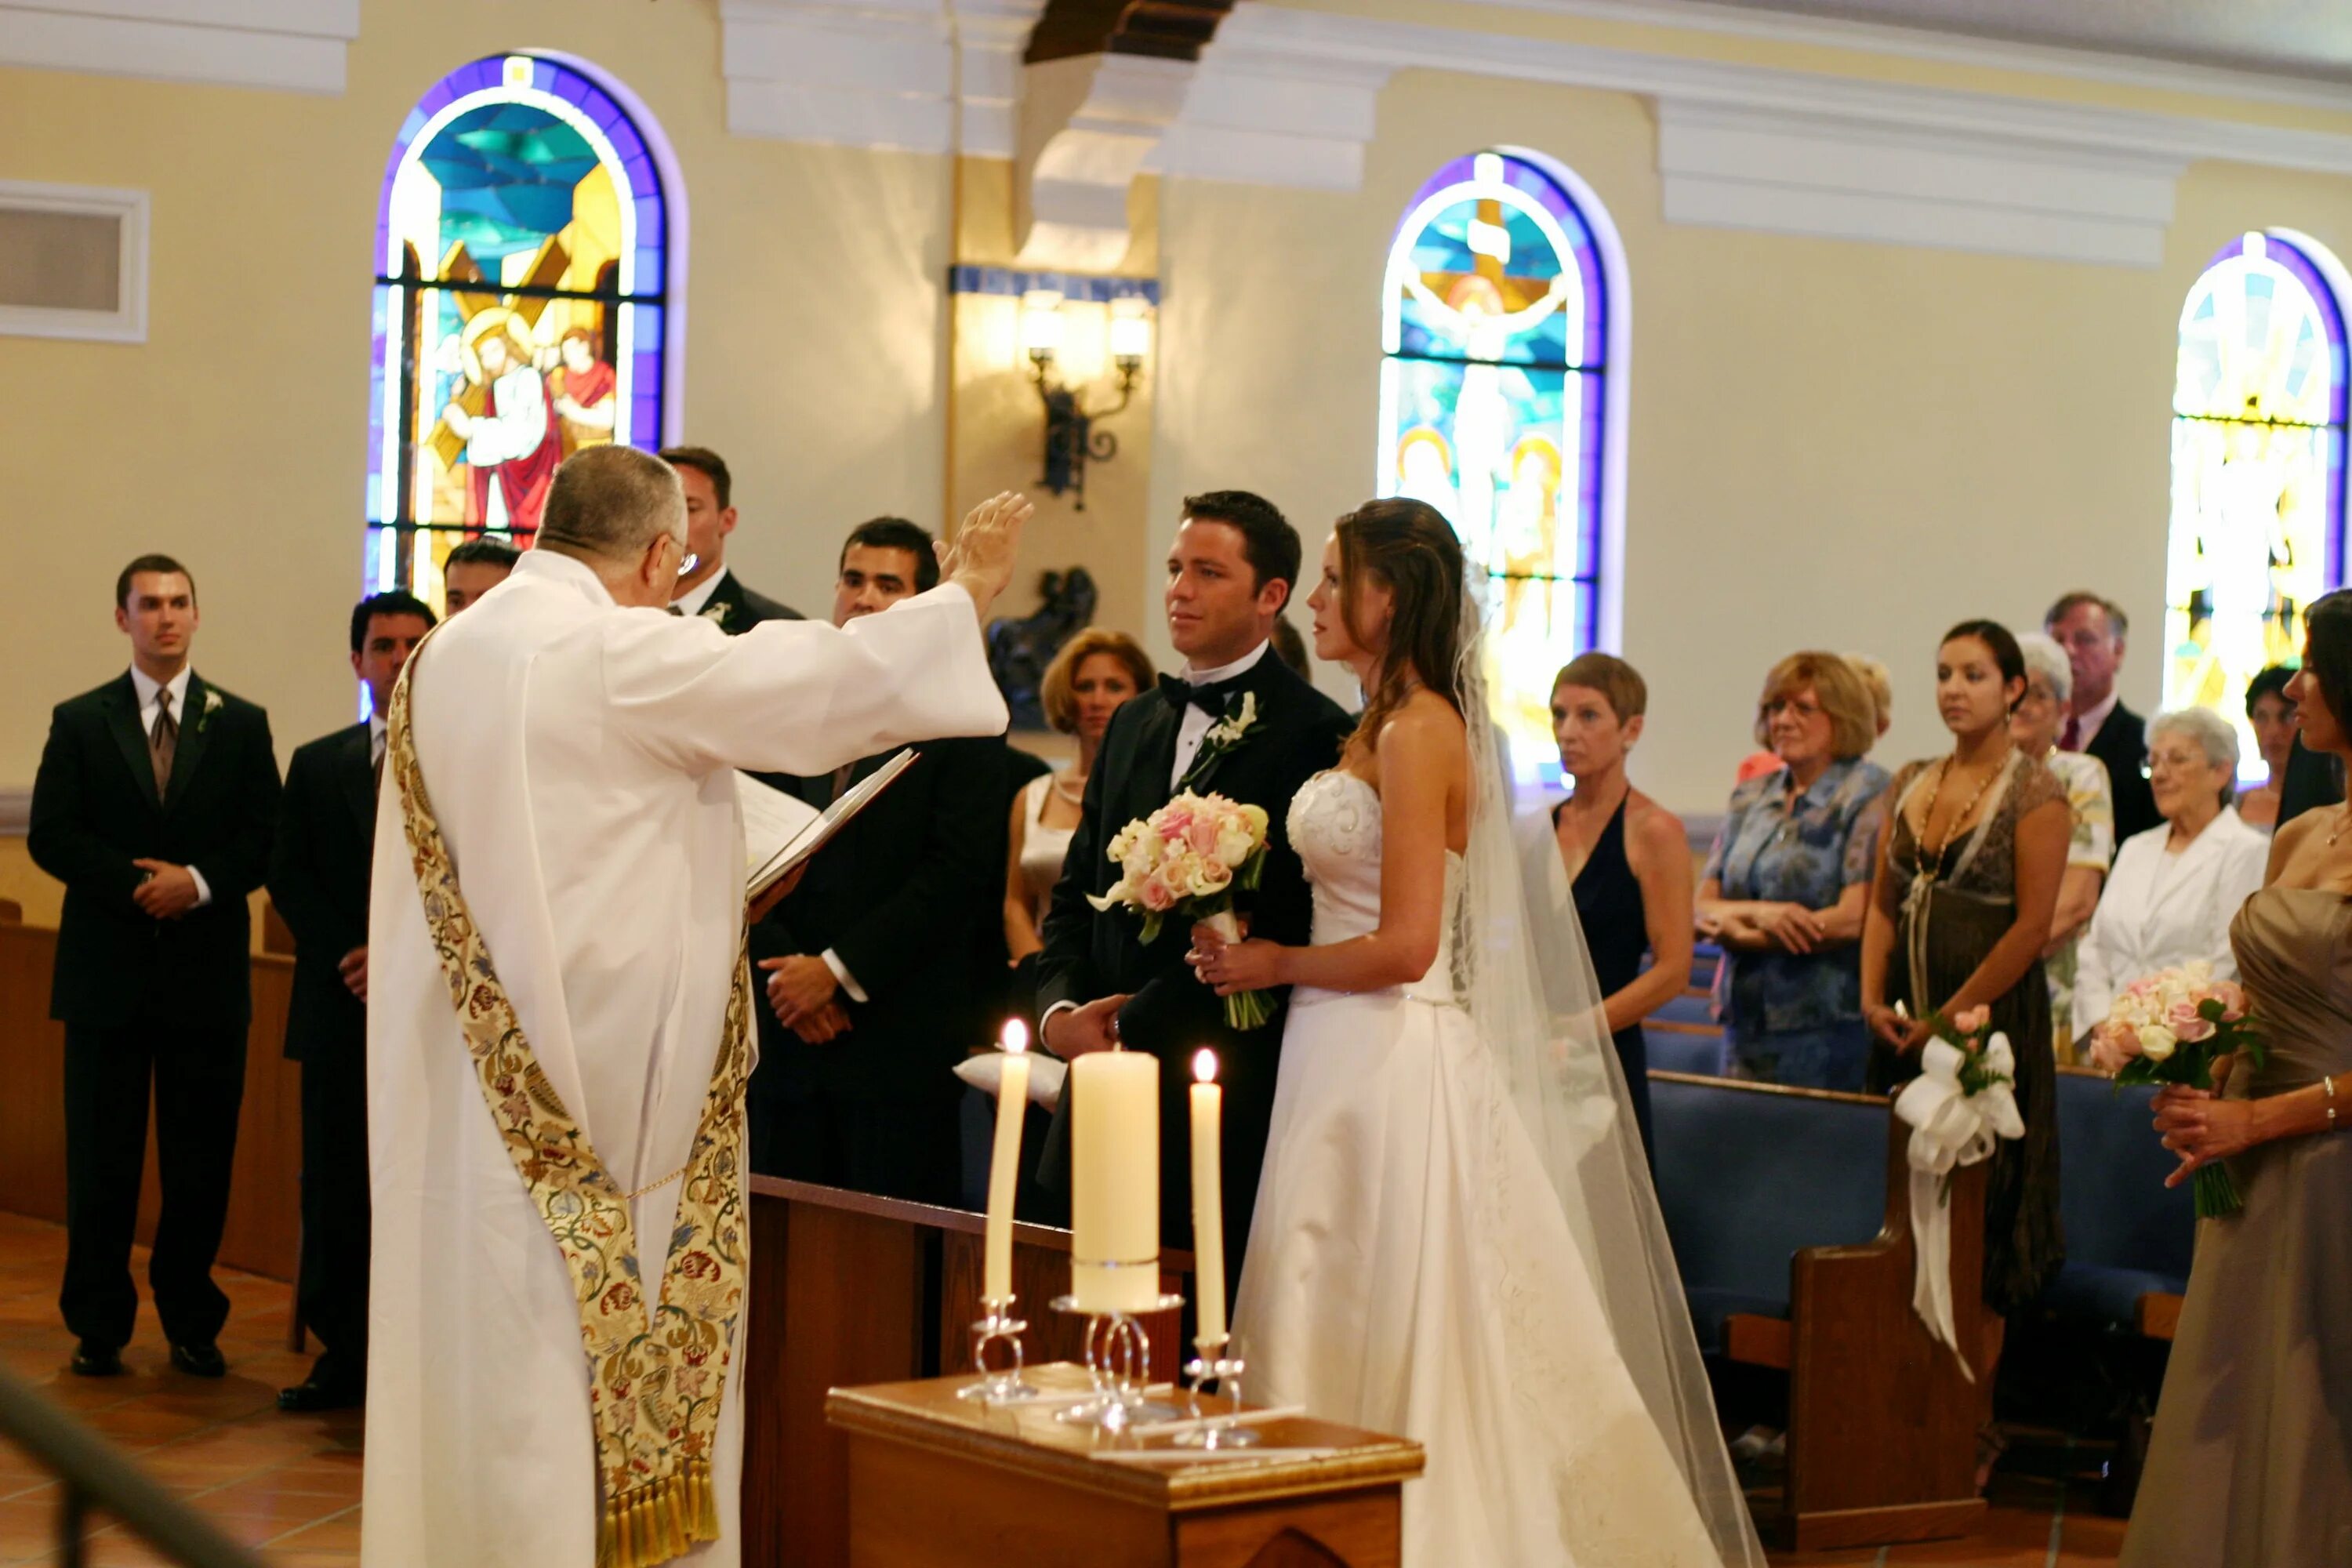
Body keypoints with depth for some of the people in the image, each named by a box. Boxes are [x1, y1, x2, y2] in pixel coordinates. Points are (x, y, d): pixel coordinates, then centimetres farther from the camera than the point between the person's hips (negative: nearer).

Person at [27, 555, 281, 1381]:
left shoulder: (241, 724, 8)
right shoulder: (80, 722, 6)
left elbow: (265, 838, 2)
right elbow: (50, 834, -2)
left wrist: (198, 881, -14)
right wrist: (136, 885, -14)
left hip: (207, 971, 1)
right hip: (107, 971, 0)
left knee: (202, 1160, 3)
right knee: (101, 1159, 2)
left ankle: (192, 1323, 14)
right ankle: (99, 1326, 11)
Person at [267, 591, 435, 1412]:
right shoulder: (316, 765, 14)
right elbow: (290, 876, 8)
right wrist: (350, 957, -7)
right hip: (341, 1006, 3)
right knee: (335, 1187, 3)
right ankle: (342, 1354, 11)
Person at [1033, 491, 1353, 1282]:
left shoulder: (1313, 734, -8)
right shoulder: (1133, 726, 18)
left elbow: (1281, 920, -15)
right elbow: (1076, 891, 19)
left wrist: (1132, 1026, -12)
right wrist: (1059, 1009, 0)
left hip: (1228, 1101, -7)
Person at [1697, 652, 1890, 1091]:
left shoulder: (1869, 795, -4)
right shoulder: (1750, 799, 15)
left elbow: (1855, 919, -13)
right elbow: (1701, 908, 9)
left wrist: (1735, 931, -5)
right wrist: (1757, 913, -14)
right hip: (1745, 1027, 6)